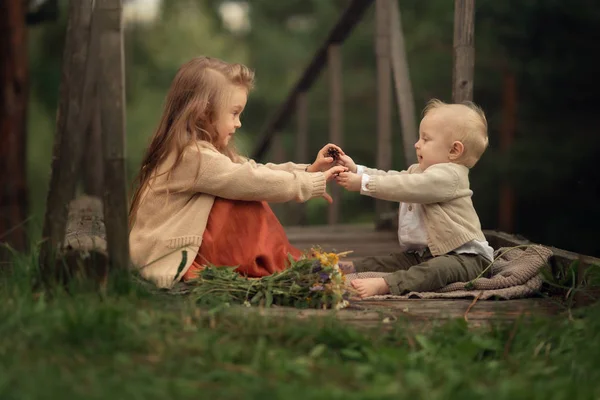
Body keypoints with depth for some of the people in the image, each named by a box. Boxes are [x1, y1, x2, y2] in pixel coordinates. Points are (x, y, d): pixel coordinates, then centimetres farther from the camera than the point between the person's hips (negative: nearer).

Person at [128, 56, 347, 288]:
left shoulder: (201, 152, 11)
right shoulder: (194, 157, -21)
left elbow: (258, 172, 10)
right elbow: (255, 181, -22)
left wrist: (309, 171, 2)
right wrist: (314, 184, -12)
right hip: (168, 268, -10)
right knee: (248, 203, -16)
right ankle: (283, 270, -4)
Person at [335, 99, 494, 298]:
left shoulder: (448, 175, -16)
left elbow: (405, 187, -24)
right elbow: (392, 178, 19)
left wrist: (363, 183, -23)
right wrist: (357, 171, 4)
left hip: (462, 256, -11)